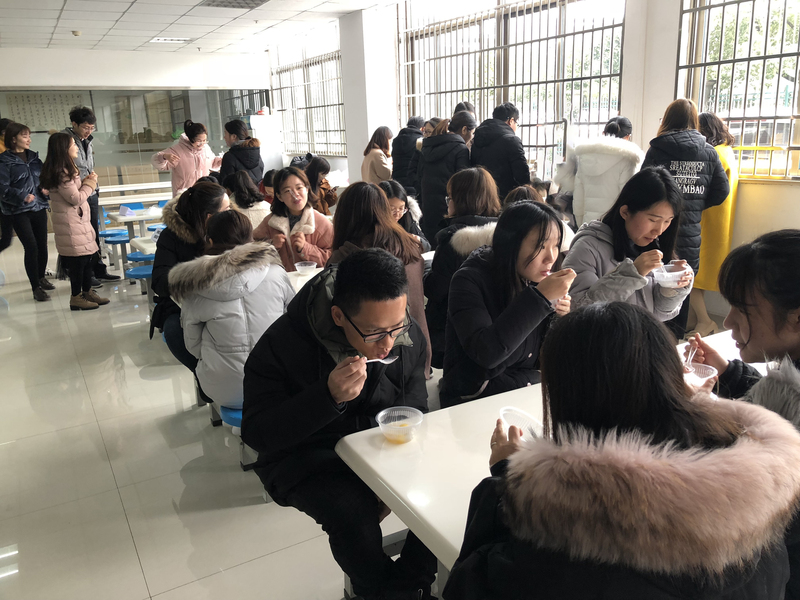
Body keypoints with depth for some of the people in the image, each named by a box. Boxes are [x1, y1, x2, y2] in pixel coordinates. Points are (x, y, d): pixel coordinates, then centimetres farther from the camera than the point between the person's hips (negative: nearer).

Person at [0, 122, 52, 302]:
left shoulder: (33, 157, 9)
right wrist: (22, 197, -22)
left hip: (39, 207, 5)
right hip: (19, 211, -5)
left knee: (42, 245, 8)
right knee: (31, 247, -9)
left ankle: (41, 278, 31)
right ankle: (36, 288, 1)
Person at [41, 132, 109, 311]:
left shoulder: (67, 169, 15)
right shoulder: (61, 173, -18)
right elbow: (76, 198, -19)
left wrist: (86, 182, 4)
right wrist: (90, 183, -7)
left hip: (80, 220, 10)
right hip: (71, 224, -10)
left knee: (88, 256, 13)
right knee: (78, 259, -4)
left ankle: (87, 291, 23)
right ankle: (76, 297, 6)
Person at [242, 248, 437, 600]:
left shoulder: (409, 336, -10)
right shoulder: (283, 344, -24)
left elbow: (413, 413, 4)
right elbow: (256, 435, -22)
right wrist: (328, 396, -36)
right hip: (307, 457, -4)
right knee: (354, 513, -31)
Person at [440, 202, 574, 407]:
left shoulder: (537, 281, 1)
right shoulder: (470, 280, -16)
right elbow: (486, 353, -31)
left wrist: (559, 319, -12)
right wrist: (540, 297, -31)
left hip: (528, 387, 6)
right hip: (474, 400, -6)